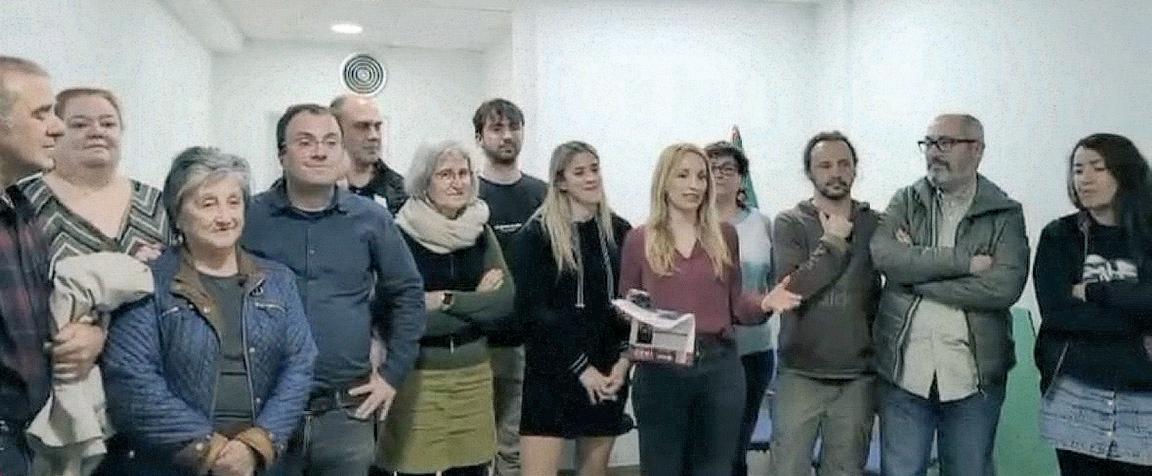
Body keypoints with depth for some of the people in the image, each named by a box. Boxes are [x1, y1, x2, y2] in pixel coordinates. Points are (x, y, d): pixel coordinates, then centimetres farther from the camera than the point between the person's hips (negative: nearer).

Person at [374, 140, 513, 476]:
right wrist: (476, 302, -9)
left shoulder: (481, 232, 5)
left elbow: (505, 301, -3)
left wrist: (446, 299, -13)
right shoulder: (401, 235, -9)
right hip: (417, 374, -4)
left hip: (473, 371, 4)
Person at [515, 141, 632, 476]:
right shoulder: (536, 233, -4)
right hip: (553, 371, -4)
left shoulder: (619, 231, 7)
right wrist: (580, 365, -14)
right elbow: (533, 308, -10)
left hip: (608, 371, 4)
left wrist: (625, 358, -5)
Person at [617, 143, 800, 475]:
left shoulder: (724, 235, 7)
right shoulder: (639, 239, 1)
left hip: (720, 367, 2)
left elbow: (735, 304, 9)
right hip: (660, 371, -2)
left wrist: (765, 303, -11)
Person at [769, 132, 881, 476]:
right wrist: (833, 242, -13)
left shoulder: (877, 224, 4)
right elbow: (791, 288, -17)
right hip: (801, 375, -2)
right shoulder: (790, 223, -3)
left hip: (858, 377, 2)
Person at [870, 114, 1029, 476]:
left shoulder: (1005, 214, 0)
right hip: (903, 370, 1)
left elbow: (1004, 286, -15)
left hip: (974, 375, -1)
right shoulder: (905, 202, 5)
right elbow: (882, 256, -14)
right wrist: (964, 261, -17)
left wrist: (916, 273, -12)